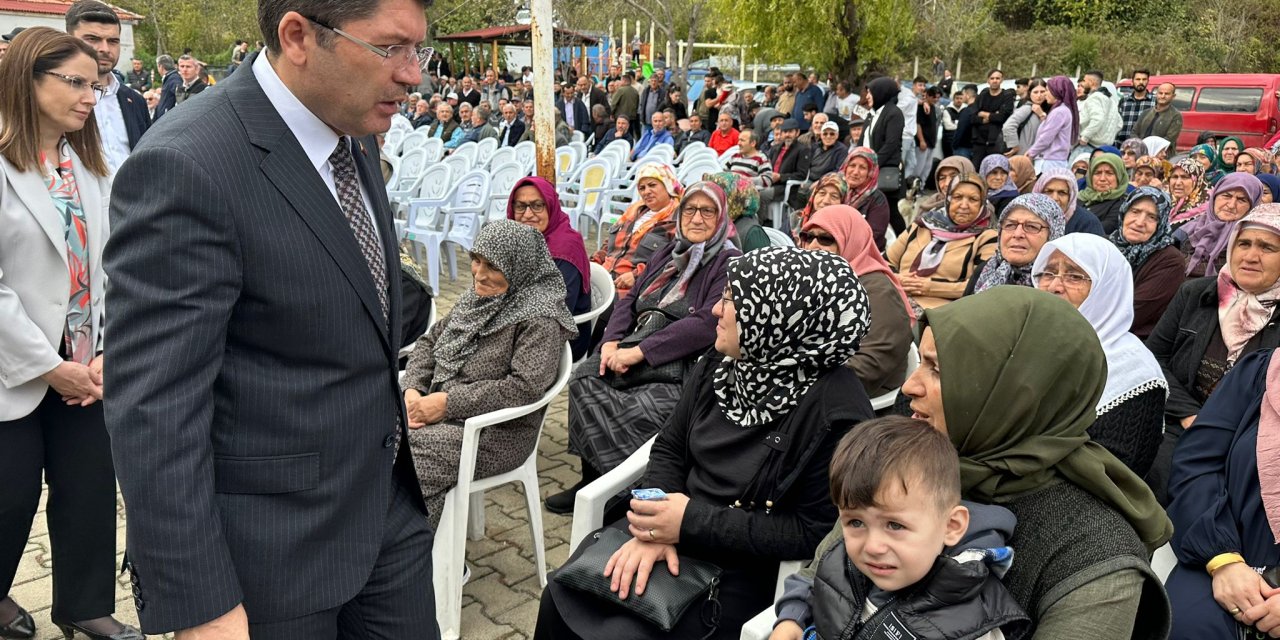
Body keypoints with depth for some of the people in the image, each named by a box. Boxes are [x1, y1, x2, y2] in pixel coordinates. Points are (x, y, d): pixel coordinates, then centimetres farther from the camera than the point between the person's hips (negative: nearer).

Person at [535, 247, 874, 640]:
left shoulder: (836, 413, -22)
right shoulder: (720, 365, -1)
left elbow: (816, 532, -21)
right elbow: (670, 447, 5)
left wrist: (693, 523, -22)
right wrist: (653, 528, -13)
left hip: (743, 570, -6)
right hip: (675, 530, 6)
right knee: (561, 599, -4)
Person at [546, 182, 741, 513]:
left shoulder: (728, 262, -1)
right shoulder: (669, 254, 21)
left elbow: (706, 324, -15)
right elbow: (629, 301, 18)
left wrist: (638, 352, -18)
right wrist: (611, 343, -3)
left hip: (683, 365, -6)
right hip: (633, 352, 6)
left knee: (641, 409, -32)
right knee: (584, 378, -19)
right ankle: (593, 481, -10)